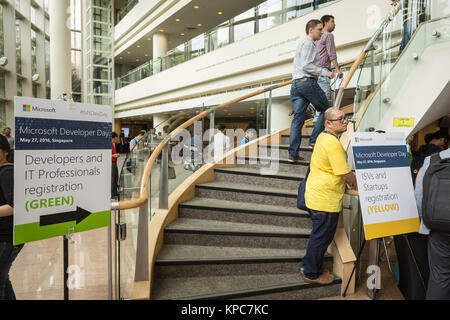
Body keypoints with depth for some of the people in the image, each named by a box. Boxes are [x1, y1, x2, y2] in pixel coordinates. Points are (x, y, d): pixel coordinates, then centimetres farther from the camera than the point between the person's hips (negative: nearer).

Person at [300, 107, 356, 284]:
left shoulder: (324, 137, 10)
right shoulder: (332, 143, -22)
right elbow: (345, 173, -19)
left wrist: (348, 179, 16)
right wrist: (356, 183, 0)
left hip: (315, 195, 10)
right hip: (326, 200, -10)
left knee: (319, 234, 23)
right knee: (322, 237, 6)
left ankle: (308, 266, 37)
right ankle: (312, 274, 24)